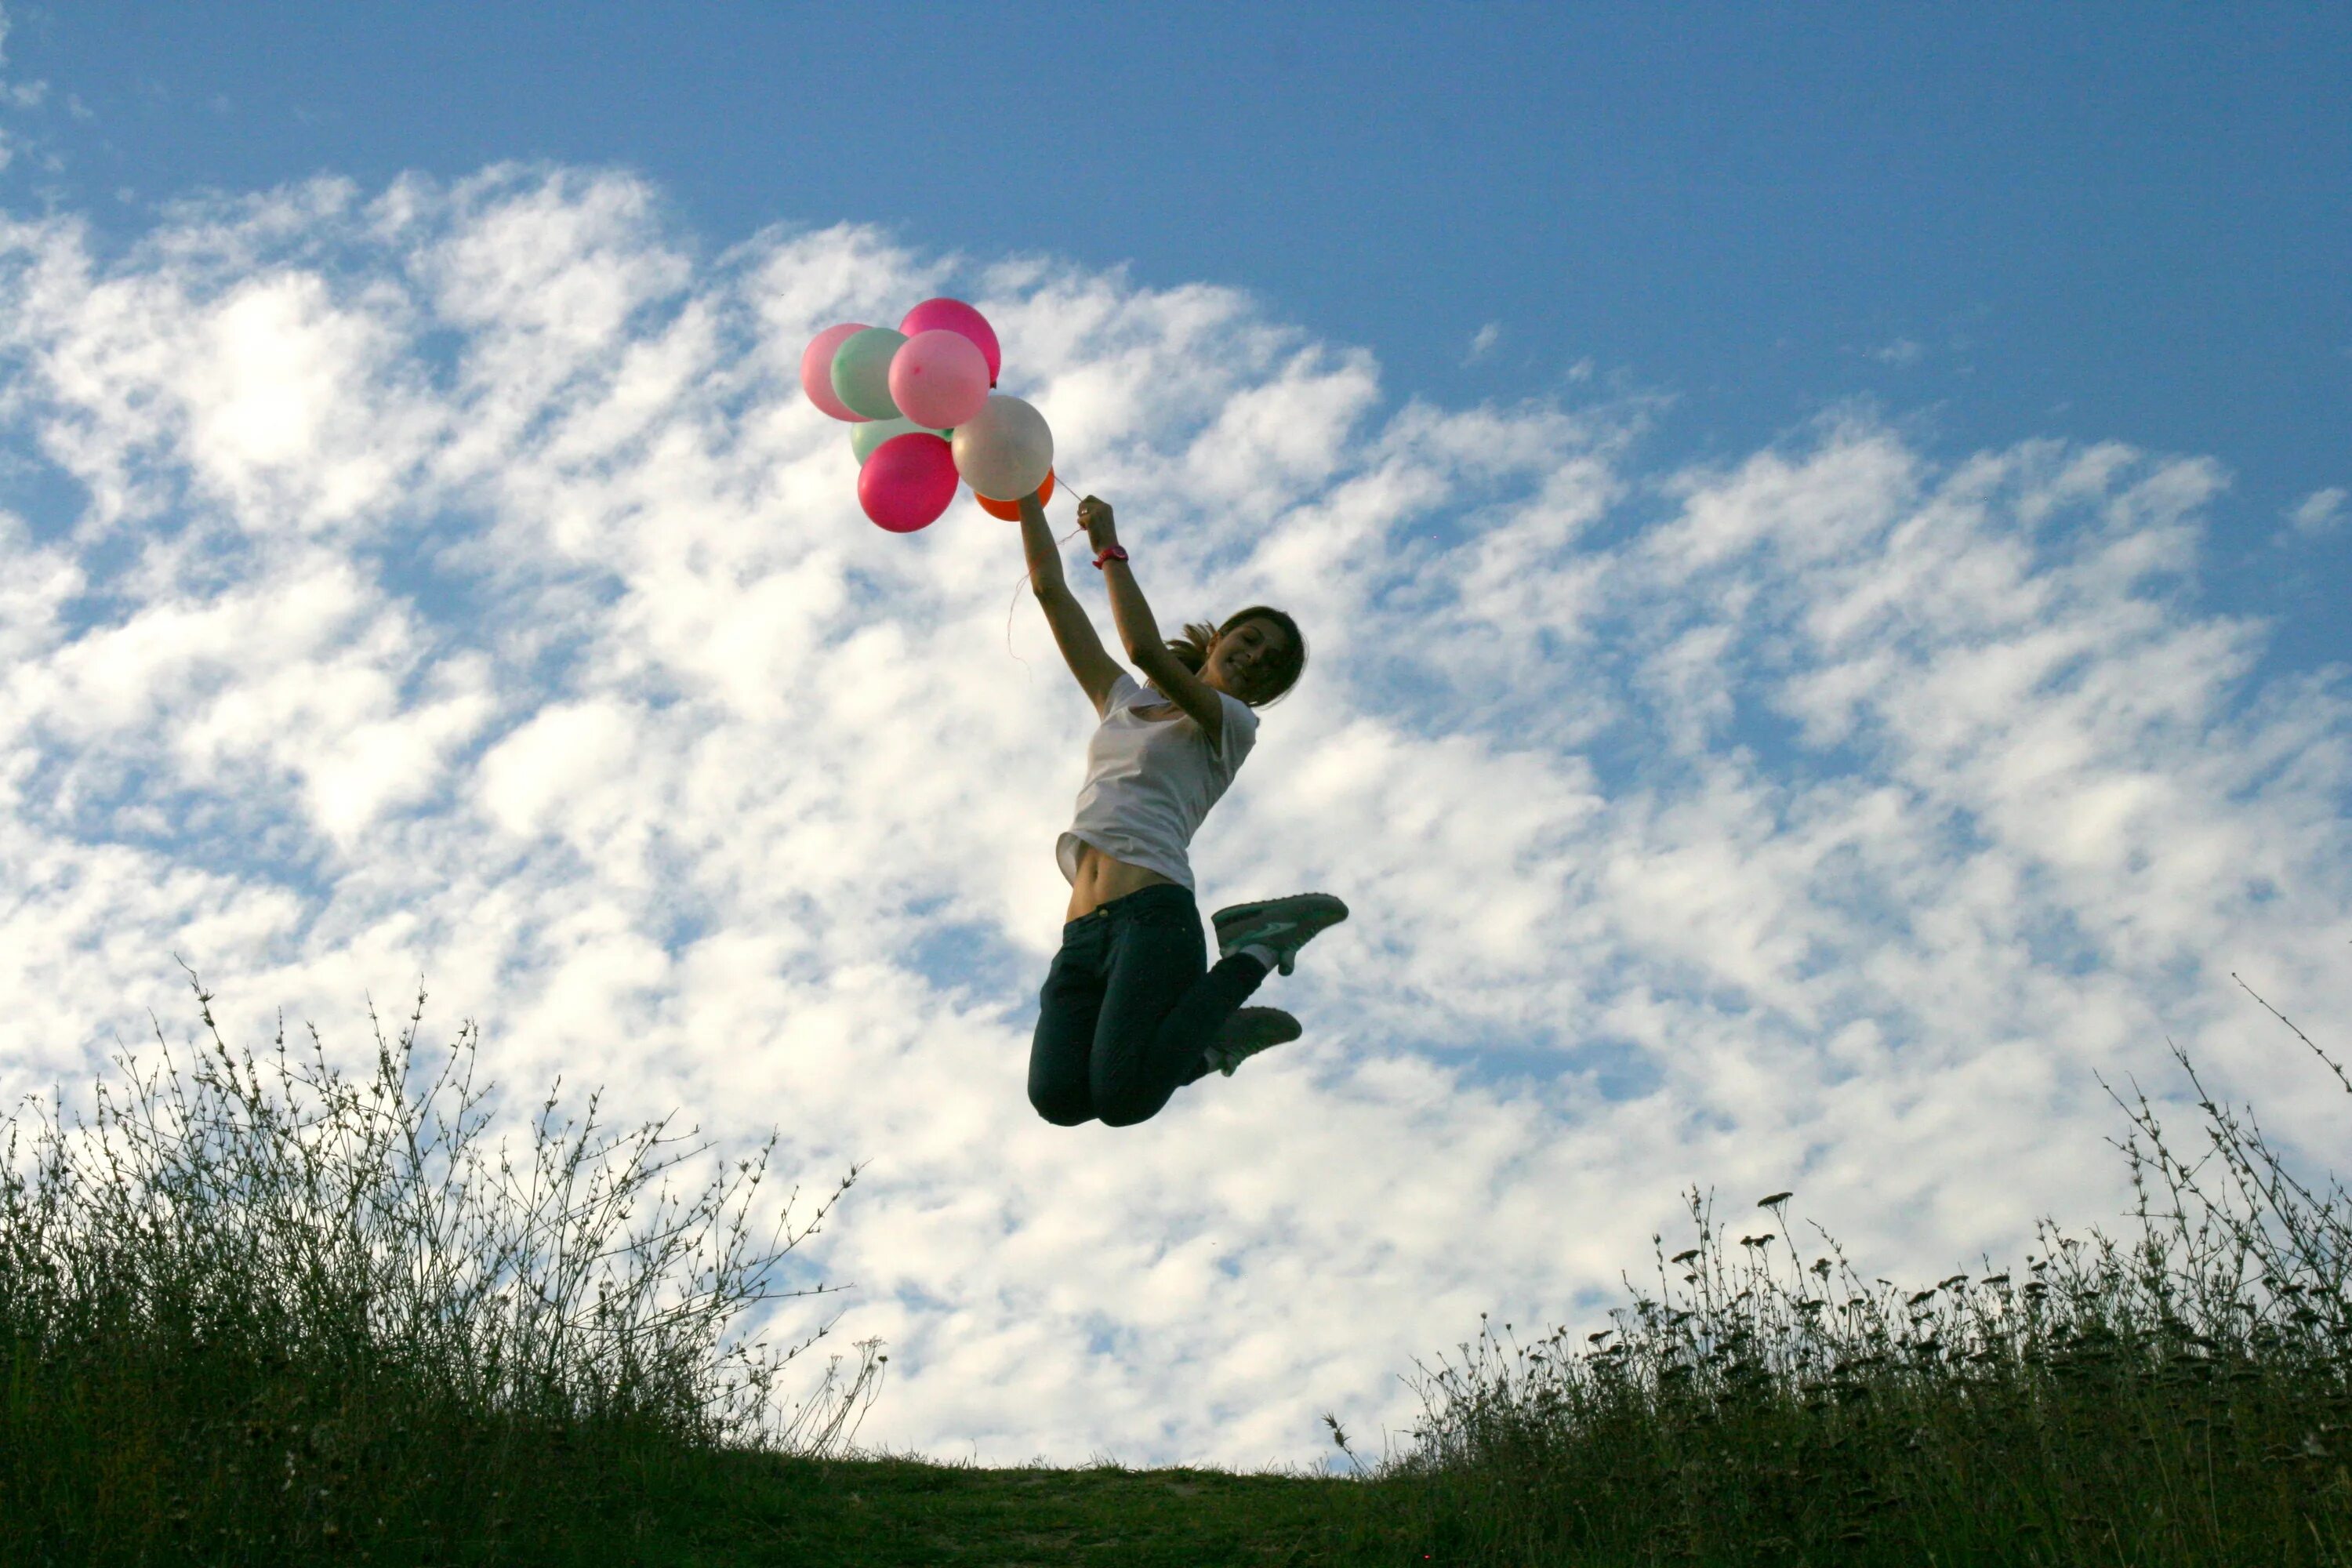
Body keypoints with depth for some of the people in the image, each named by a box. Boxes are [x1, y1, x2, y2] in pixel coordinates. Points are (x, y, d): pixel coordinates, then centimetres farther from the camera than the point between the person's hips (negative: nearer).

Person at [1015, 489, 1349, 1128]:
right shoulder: (1125, 702, 29)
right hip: (1083, 932, 5)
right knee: (1057, 1097, -22)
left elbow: (1147, 649, -6)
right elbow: (1050, 589, 28)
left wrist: (1110, 547, 2)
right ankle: (1211, 1033, 7)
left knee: (1122, 1097, -28)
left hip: (1152, 913, -5)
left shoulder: (1231, 723, 12)